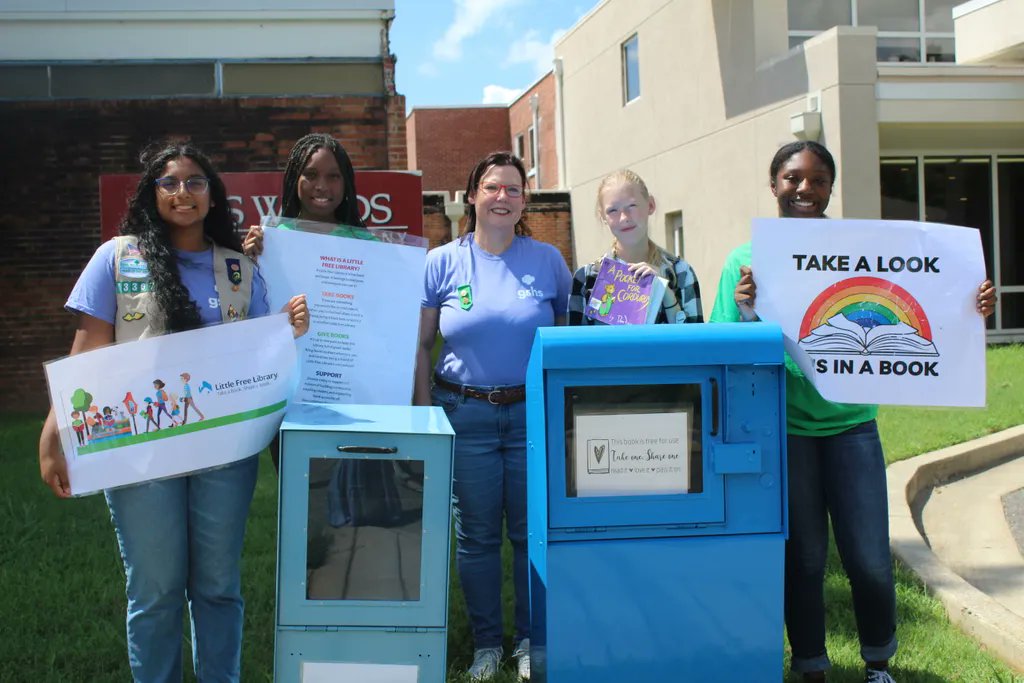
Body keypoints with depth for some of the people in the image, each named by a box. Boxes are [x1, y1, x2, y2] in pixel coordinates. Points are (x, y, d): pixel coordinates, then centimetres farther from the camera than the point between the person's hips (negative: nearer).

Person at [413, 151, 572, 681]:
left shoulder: (548, 260, 4)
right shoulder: (443, 262, 3)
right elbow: (421, 344, 6)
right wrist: (423, 412, 1)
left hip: (533, 413, 0)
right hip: (466, 414, 0)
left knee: (533, 532, 4)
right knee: (476, 535, 6)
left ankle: (531, 641, 21)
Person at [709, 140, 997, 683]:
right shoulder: (748, 260, 0)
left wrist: (967, 313, -10)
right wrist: (745, 309, -23)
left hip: (850, 420, 1)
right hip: (783, 427, -1)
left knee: (870, 559, 4)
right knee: (803, 558, 7)